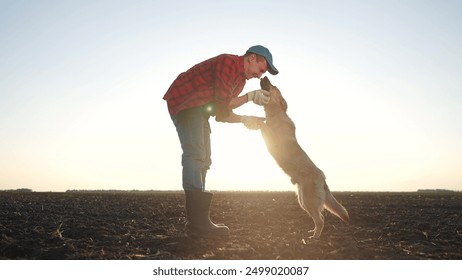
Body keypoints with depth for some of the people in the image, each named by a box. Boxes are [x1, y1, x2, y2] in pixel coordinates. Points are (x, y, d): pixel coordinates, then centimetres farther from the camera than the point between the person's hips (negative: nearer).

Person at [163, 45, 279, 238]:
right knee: (195, 155, -20)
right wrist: (250, 96, -15)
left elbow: (222, 113, 10)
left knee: (203, 160, 5)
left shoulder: (241, 78, 14)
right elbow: (222, 104, -23)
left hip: (198, 110, 11)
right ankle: (198, 223, -24)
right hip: (184, 102, -11)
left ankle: (196, 222, 7)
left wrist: (243, 119, -3)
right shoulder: (227, 63, -16)